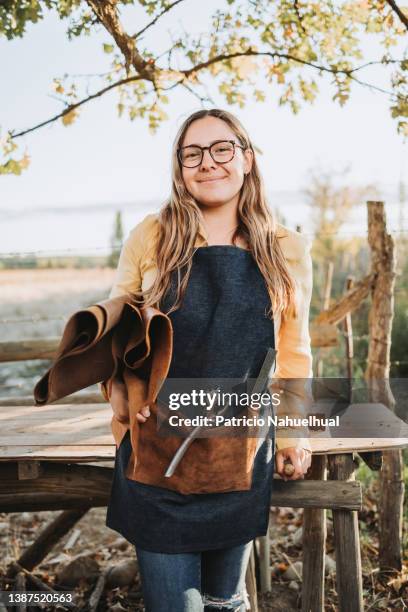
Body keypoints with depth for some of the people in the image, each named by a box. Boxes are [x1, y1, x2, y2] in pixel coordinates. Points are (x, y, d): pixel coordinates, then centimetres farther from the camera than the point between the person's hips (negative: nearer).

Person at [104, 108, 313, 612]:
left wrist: (294, 432, 9)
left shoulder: (287, 251, 1)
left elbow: (293, 349, 9)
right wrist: (120, 389, -10)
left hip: (244, 451, 2)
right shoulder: (151, 238, -3)